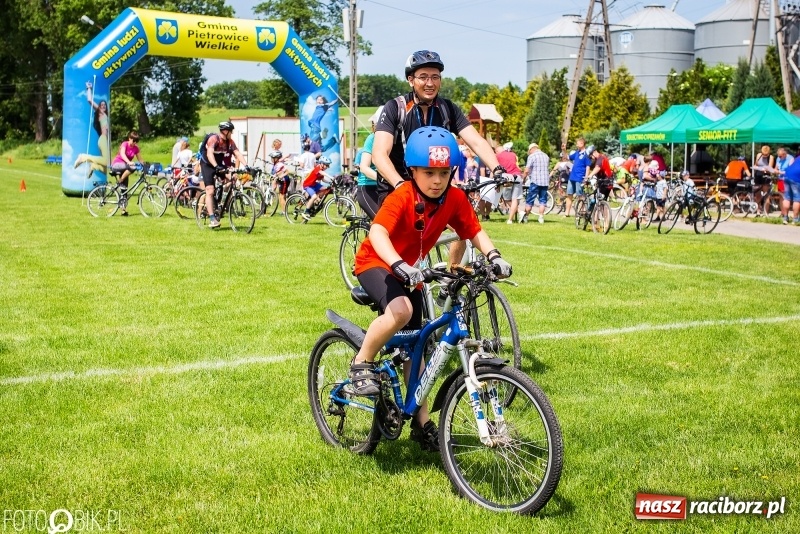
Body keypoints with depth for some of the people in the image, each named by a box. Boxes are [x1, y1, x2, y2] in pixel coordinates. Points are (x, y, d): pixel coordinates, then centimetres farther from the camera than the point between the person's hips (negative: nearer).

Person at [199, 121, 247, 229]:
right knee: (210, 191, -16)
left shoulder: (230, 142, -5)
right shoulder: (214, 138, -23)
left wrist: (246, 166, -26)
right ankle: (212, 219, -21)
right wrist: (216, 166, -50)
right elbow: (209, 153, -35)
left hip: (220, 165, 6)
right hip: (207, 165, -6)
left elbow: (238, 154, -12)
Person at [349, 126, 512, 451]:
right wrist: (399, 265, -57)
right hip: (375, 264, -5)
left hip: (410, 272, 6)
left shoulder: (455, 199, -12)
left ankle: (422, 422, 17)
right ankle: (362, 363, -12)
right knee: (401, 311, -36)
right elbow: (377, 232, -41)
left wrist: (494, 256, -25)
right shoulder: (402, 197, -28)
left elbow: (475, 232, -5)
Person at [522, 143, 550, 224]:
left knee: (529, 201, 2)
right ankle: (541, 217, 4)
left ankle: (525, 217, 7)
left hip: (535, 181, -5)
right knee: (543, 200, 8)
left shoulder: (531, 156, -7)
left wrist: (523, 178, 3)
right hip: (545, 181, 5)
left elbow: (527, 170, -11)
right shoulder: (546, 156, 12)